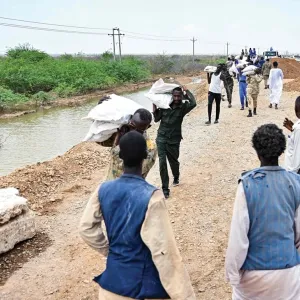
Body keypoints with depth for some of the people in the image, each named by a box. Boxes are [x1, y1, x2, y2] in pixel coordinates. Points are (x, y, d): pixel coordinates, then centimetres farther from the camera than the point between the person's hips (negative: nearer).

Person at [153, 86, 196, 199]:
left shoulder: (183, 107, -6)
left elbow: (193, 103, -27)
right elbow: (157, 119, 7)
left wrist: (186, 91, -18)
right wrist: (155, 108, -5)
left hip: (174, 140, -1)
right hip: (161, 138, 1)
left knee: (173, 161, 16)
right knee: (162, 162, -9)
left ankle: (176, 178, 50)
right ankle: (165, 189, -2)